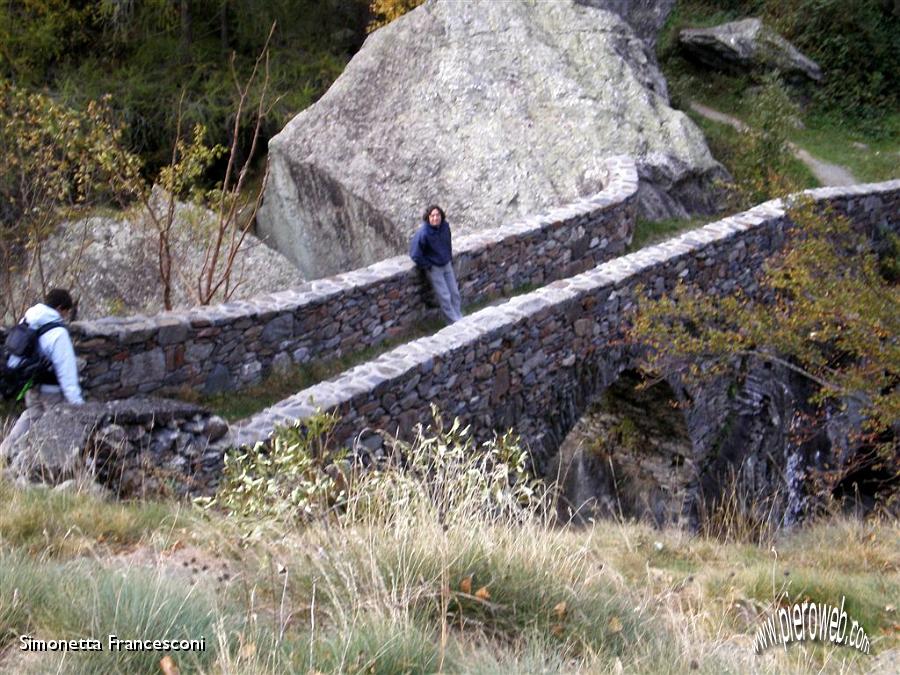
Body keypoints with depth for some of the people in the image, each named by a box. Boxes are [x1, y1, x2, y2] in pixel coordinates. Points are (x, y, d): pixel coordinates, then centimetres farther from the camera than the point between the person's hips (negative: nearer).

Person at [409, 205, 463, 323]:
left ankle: (460, 319, 25)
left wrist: (450, 258, 13)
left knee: (455, 293, 11)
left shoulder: (445, 226, -9)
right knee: (445, 297, -2)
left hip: (447, 264, 6)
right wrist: (427, 266, -13)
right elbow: (415, 254, -21)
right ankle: (455, 322, 10)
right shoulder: (423, 233, -28)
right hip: (434, 268, -6)